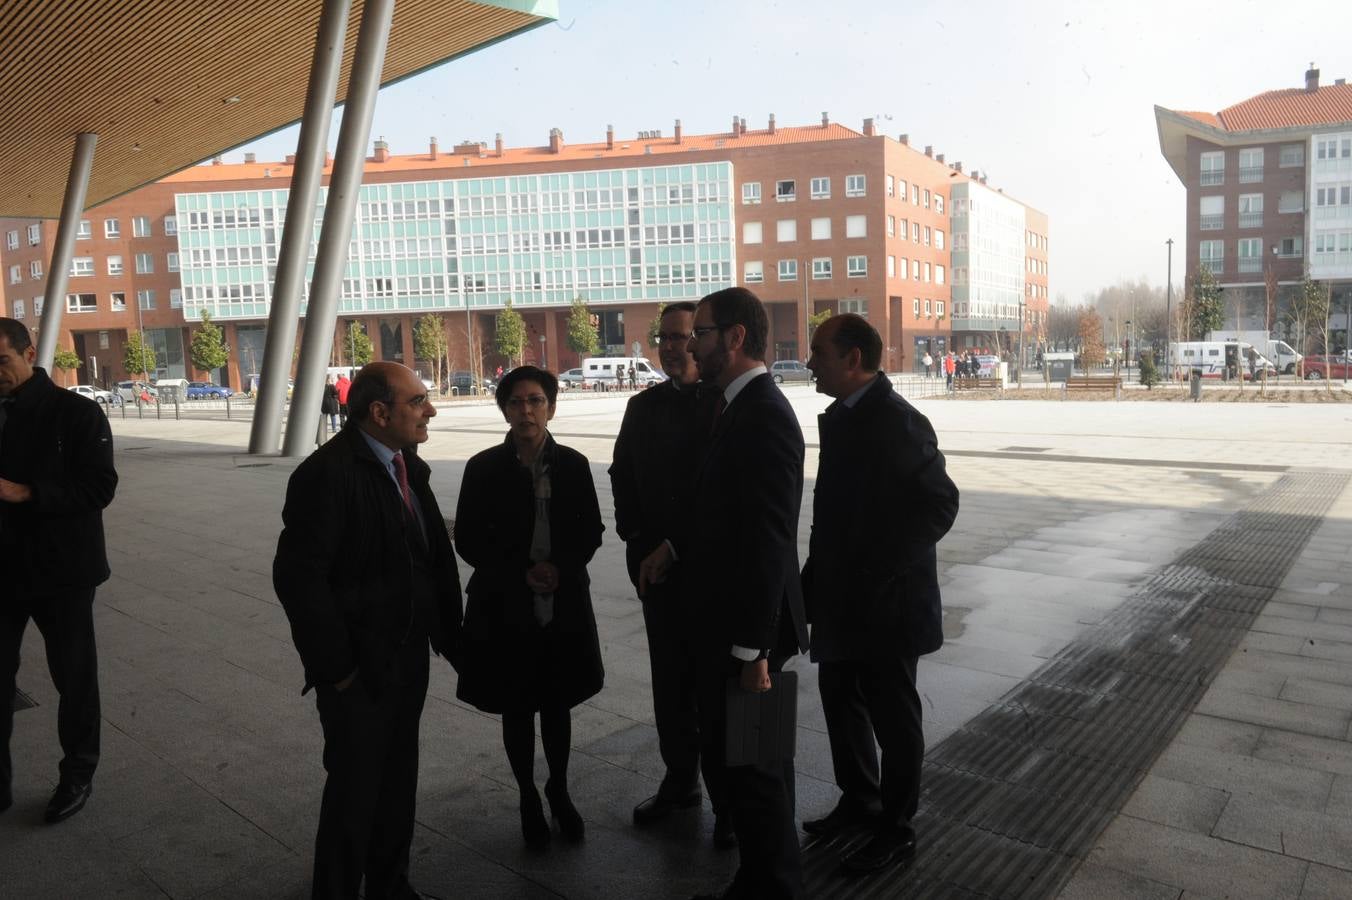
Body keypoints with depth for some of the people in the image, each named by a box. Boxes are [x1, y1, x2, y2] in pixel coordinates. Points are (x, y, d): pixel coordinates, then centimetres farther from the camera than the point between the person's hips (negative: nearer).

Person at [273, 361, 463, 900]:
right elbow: (297, 576, -22)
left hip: (409, 656, 7)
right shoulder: (327, 473, -20)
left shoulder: (407, 465, 4)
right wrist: (337, 667, -17)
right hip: (360, 669, -7)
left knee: (398, 780, 21)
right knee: (355, 788, 8)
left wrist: (447, 630, 4)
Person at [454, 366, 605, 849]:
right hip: (506, 607, -1)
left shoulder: (573, 464, -3)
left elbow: (591, 531, 3)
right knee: (517, 709, 12)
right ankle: (529, 799, 32)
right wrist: (521, 573, -15)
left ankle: (559, 791, 37)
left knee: (557, 704, 15)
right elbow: (468, 541, -4)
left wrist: (562, 568, -15)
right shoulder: (484, 468, -7)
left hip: (564, 604, 1)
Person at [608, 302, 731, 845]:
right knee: (669, 679, 14)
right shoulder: (643, 407, 9)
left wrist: (674, 548, -11)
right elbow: (622, 476, 14)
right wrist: (638, 544, 4)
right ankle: (680, 780, 32)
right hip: (655, 567, 5)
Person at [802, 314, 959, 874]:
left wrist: (880, 572, -21)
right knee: (840, 699, 21)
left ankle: (895, 831, 26)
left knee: (893, 717, 8)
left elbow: (940, 503, -19)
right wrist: (815, 578, 10)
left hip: (884, 603, -9)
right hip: (841, 599, 9)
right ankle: (859, 802, 41)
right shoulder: (841, 417, 8)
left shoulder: (897, 422, -19)